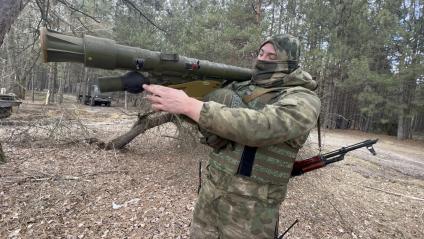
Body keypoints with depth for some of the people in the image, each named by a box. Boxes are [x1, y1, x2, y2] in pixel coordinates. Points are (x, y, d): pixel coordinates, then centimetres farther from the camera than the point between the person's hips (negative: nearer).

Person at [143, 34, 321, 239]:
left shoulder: (304, 101, -14)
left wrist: (189, 105, -33)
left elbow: (261, 127, -31)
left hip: (251, 208, -5)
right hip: (210, 190, 5)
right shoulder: (239, 87, 5)